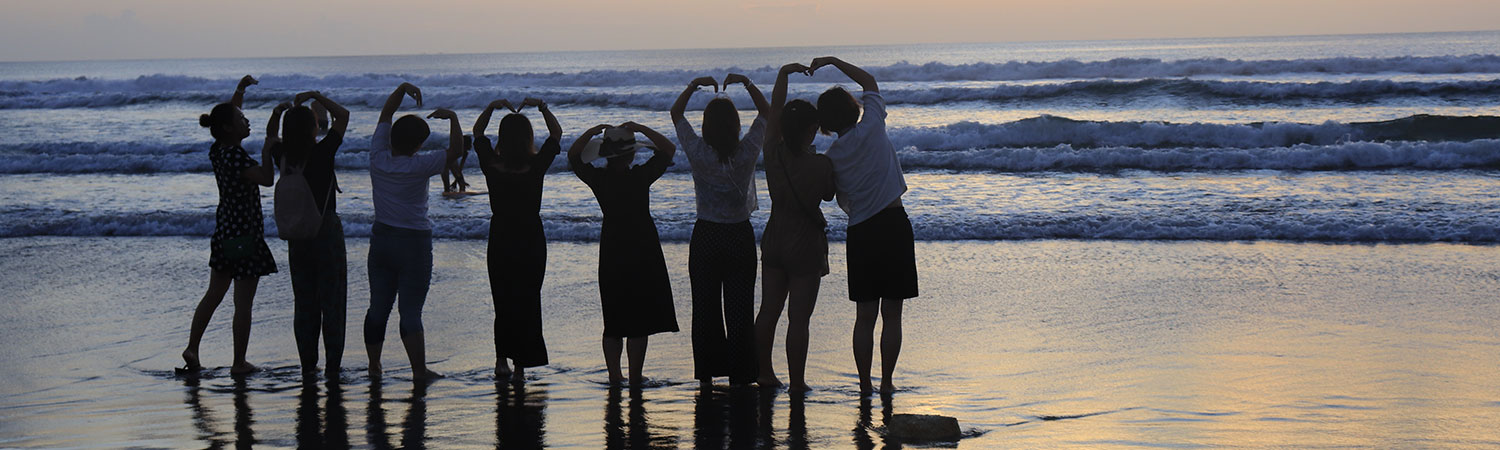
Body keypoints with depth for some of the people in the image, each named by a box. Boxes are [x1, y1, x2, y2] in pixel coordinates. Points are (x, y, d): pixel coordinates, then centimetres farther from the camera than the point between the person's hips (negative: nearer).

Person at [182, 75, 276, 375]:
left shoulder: (217, 151, 4)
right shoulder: (235, 156, -21)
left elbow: (230, 115, 21)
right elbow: (267, 179, -28)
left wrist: (241, 90, 14)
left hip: (224, 231, 9)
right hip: (245, 233, -8)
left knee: (214, 294, 18)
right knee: (243, 302, 0)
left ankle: (192, 348, 17)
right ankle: (239, 362, 5)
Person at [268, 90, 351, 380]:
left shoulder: (283, 157, -4)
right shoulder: (322, 153, -16)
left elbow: (270, 136, 20)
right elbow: (343, 115, -7)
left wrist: (279, 111, 7)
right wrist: (316, 97, -2)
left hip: (296, 234, 4)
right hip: (326, 230, -4)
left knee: (304, 301, 10)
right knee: (332, 300, 2)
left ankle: (308, 363, 11)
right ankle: (333, 364, 1)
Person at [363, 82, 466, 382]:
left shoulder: (378, 158, -2)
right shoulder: (418, 166, -17)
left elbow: (385, 114, 9)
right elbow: (455, 151, -19)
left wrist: (402, 90, 8)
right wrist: (453, 118, -10)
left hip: (381, 237, 5)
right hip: (413, 243, -5)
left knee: (378, 308, 12)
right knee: (411, 311, -4)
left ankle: (374, 365, 19)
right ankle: (419, 369, -3)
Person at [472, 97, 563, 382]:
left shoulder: (491, 166, -12)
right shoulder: (537, 166, -16)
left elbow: (477, 133, 6)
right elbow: (556, 134, -1)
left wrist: (491, 107, -1)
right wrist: (542, 107, -3)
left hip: (500, 241, 2)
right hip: (531, 241, -1)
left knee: (503, 302, 16)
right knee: (528, 302, 8)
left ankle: (502, 360, 14)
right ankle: (520, 366, 7)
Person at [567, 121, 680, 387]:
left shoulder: (598, 179, -8)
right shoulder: (641, 177, -14)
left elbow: (573, 156, 6)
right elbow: (669, 150, -6)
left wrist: (591, 133, 0)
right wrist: (641, 130, -10)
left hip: (612, 253, 3)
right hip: (643, 252, -3)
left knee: (613, 319, 11)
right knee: (640, 318, 3)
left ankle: (614, 375, 10)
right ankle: (635, 376, 3)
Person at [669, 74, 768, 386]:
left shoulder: (698, 153, -12)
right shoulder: (747, 152, -11)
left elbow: (675, 113, 3)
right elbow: (765, 112, 5)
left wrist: (694, 85, 2)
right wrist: (746, 83, 2)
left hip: (706, 236, 0)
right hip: (740, 236, 0)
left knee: (705, 307, 8)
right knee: (740, 307, 4)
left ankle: (706, 375, 10)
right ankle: (739, 375, 4)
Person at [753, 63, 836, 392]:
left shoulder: (774, 155, -6)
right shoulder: (820, 165, -18)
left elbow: (773, 113, 6)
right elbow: (829, 195, 0)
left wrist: (783, 74, 11)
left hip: (774, 239, 5)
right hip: (806, 244, -5)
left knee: (769, 310, 14)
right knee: (799, 318, -1)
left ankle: (764, 372, 21)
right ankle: (797, 382, 2)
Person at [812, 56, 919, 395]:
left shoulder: (831, 157, 1)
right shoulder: (871, 129, -6)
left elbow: (843, 202, 11)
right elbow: (870, 82, 9)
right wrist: (833, 62, 15)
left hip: (860, 233, 3)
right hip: (894, 225, -3)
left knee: (865, 315, 10)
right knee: (891, 314, 2)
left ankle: (865, 384, 9)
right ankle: (886, 383, 3)